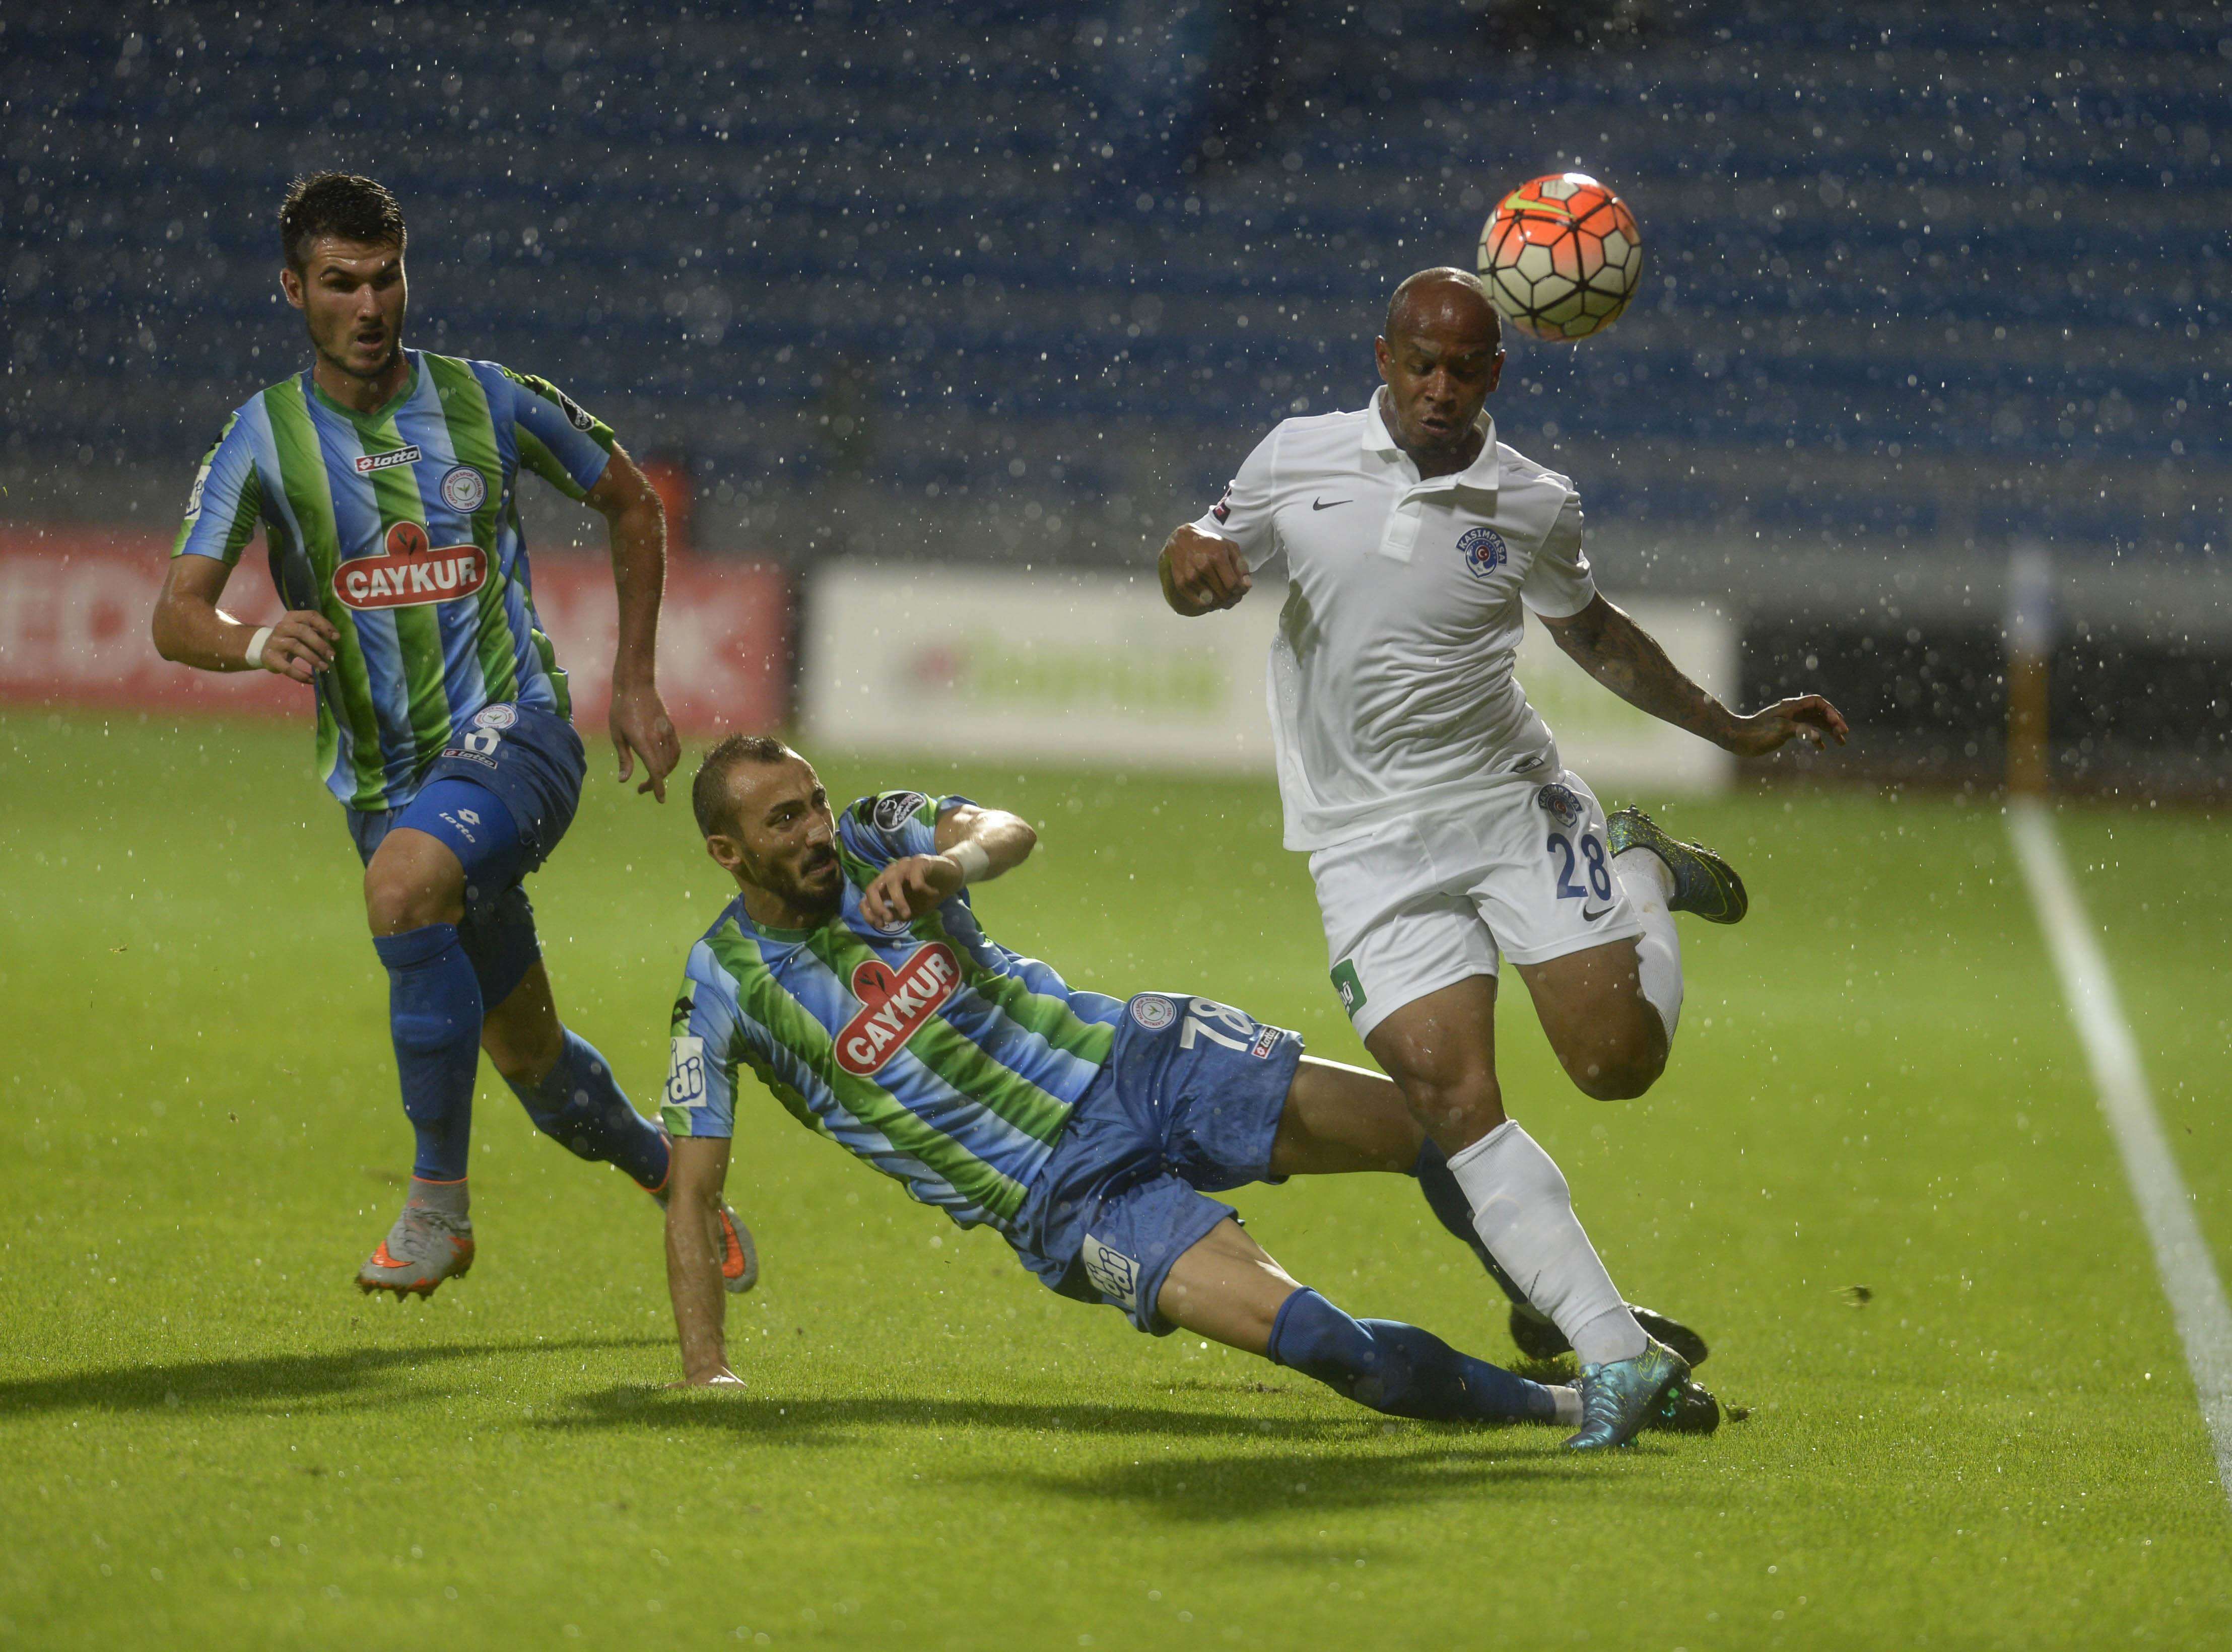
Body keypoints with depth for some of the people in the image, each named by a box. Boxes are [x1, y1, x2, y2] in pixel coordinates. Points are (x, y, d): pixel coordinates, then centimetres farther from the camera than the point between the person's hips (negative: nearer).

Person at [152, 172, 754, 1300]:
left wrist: (634, 685, 10)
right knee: (529, 1057, 10)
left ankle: (439, 1202, -27)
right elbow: (177, 615, -10)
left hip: (514, 738, -3)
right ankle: (672, 1184, 41)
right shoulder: (264, 437, -1)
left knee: (402, 884, -36)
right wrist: (261, 643, -32)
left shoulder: (490, 403, -1)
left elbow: (633, 507, 15)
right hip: (379, 777, 3)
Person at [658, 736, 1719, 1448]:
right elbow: (692, 1194, -5)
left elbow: (1012, 832, -18)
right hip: (1068, 1199, -3)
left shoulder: (878, 837, 1)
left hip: (1131, 1058, 3)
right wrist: (705, 1372, -16)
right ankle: (1569, 1408, -11)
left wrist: (953, 863, -43)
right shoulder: (725, 989, -7)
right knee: (1304, 1333, -23)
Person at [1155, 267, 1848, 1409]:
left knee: (1619, 1059, -10)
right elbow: (1196, 574, 11)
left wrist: (1733, 729, 14)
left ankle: (1641, 877, 24)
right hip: (1370, 842, 0)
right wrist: (1191, 557, -14)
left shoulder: (1536, 508, -1)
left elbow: (1593, 634, 17)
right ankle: (1611, 1352, -14)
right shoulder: (1299, 459, -2)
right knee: (1447, 1096, -16)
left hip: (1512, 802, 0)